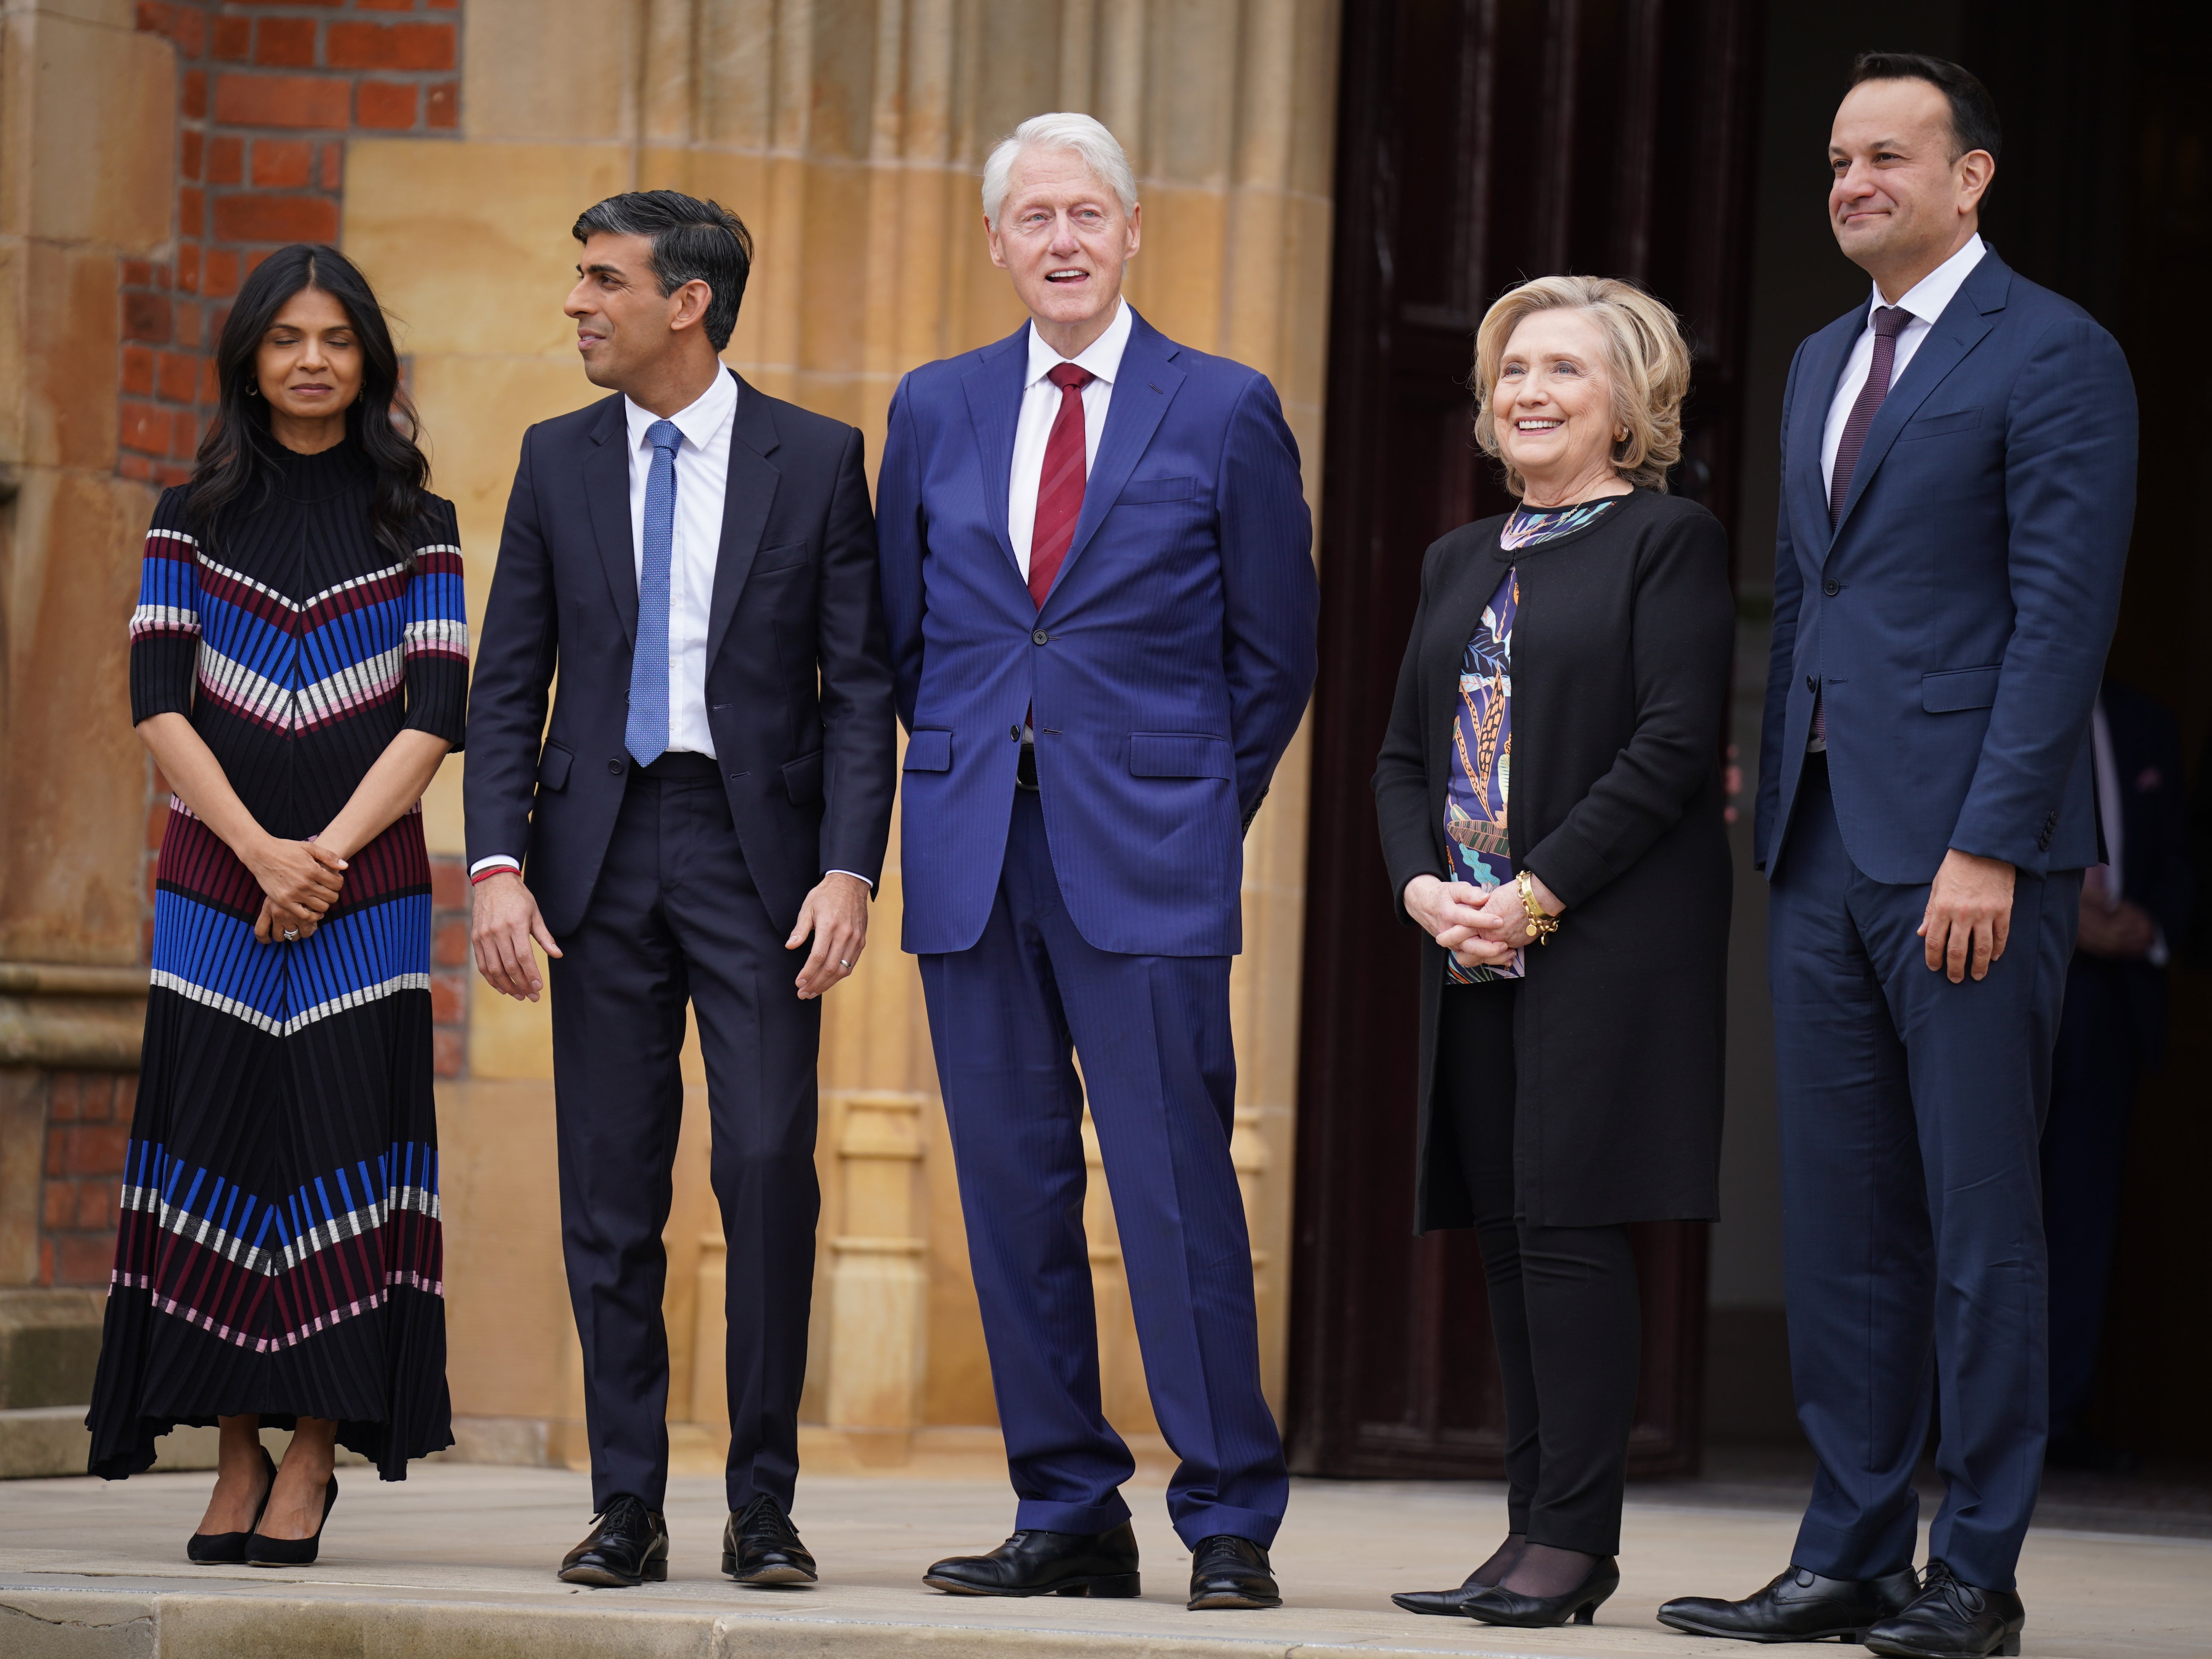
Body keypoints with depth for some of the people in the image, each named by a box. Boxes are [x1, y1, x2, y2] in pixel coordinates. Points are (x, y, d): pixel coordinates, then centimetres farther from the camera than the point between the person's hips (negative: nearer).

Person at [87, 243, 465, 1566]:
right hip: (216, 883, 1)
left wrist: (328, 851, -12)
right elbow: (159, 702, 0)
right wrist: (262, 851, -12)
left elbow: (437, 715, -1)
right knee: (216, 1145, -3)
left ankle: (313, 1459, -1)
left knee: (343, 1144, -6)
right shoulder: (196, 519, 9)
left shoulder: (416, 527, 7)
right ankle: (237, 1457, 4)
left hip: (369, 886, -1)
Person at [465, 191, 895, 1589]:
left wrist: (850, 869, -11)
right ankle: (628, 1506, 9)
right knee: (610, 1187, 3)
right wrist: (499, 862, -4)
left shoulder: (817, 460, 1)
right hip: (601, 849, 3)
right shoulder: (558, 461, 9)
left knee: (770, 1161, -10)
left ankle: (764, 1502, -1)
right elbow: (509, 685, 9)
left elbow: (863, 684, 0)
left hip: (755, 847, -3)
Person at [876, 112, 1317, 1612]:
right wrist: (964, 771, 12)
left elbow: (1275, 648, 6)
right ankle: (1069, 1518, 12)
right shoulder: (936, 411, 12)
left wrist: (1199, 809, 5)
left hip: (1146, 860, -4)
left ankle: (1230, 1525, -2)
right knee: (1014, 1193, 4)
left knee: (1177, 1188, -8)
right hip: (975, 853, 4)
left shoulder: (1227, 411, 3)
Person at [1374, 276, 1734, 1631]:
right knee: (1509, 1234, 6)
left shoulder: (1671, 540, -3)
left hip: (1611, 943, -7)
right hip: (1475, 957, 7)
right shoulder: (1462, 564, 18)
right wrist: (1422, 885, -2)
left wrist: (1538, 894, -15)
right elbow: (1406, 753, 18)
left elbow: (1677, 743, -12)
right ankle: (1535, 1528, 11)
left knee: (1568, 1219, -10)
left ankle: (1576, 1538, -7)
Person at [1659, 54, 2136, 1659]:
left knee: (1979, 1221, -3)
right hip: (1826, 852, 8)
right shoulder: (1824, 364, 19)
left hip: (1967, 856, -8)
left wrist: (1989, 847, -17)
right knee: (1842, 1221, 8)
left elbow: (2064, 617, -12)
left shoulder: (2054, 356, -6)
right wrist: (1779, 816, 14)